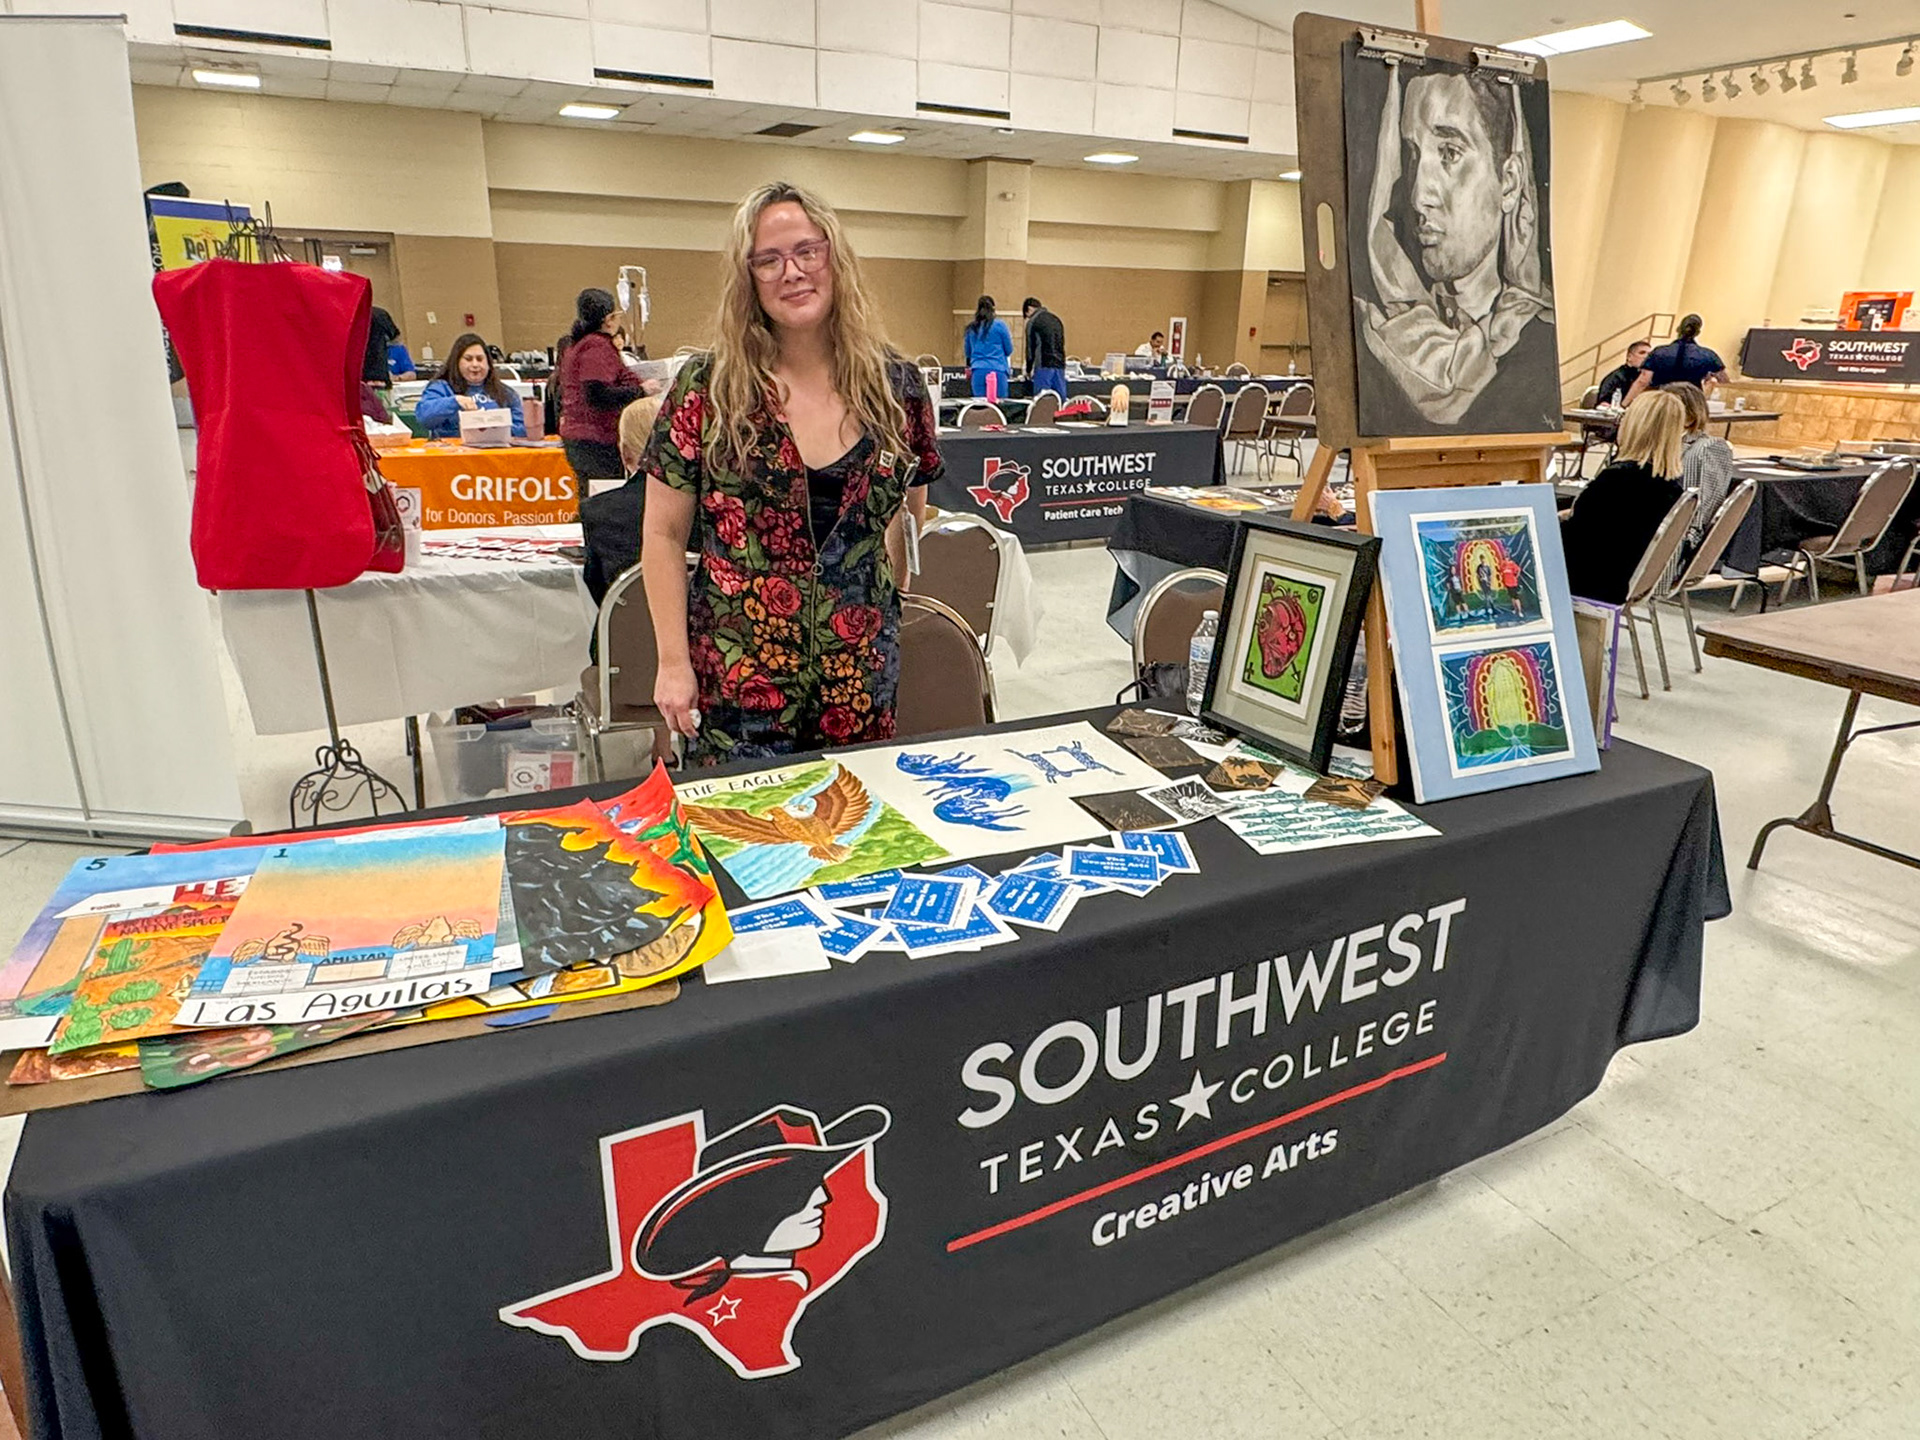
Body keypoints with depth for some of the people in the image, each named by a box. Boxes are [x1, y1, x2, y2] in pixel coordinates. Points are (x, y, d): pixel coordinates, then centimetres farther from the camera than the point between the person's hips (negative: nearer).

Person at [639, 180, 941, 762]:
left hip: (861, 676, 2)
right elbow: (664, 536, -2)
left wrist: (887, 602, 9)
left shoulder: (895, 386, 1)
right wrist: (673, 662, -6)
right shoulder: (707, 388, -5)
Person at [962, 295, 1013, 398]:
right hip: (997, 370, -3)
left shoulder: (971, 327, 7)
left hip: (978, 372, 3)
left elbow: (968, 352, 16)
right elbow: (1009, 350, 4)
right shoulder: (999, 325, -2)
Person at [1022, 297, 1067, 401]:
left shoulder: (1033, 322, -1)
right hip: (1060, 365, 6)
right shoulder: (1056, 319, 18)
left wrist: (1029, 369, 12)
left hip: (1044, 366, -6)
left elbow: (1031, 347, 2)